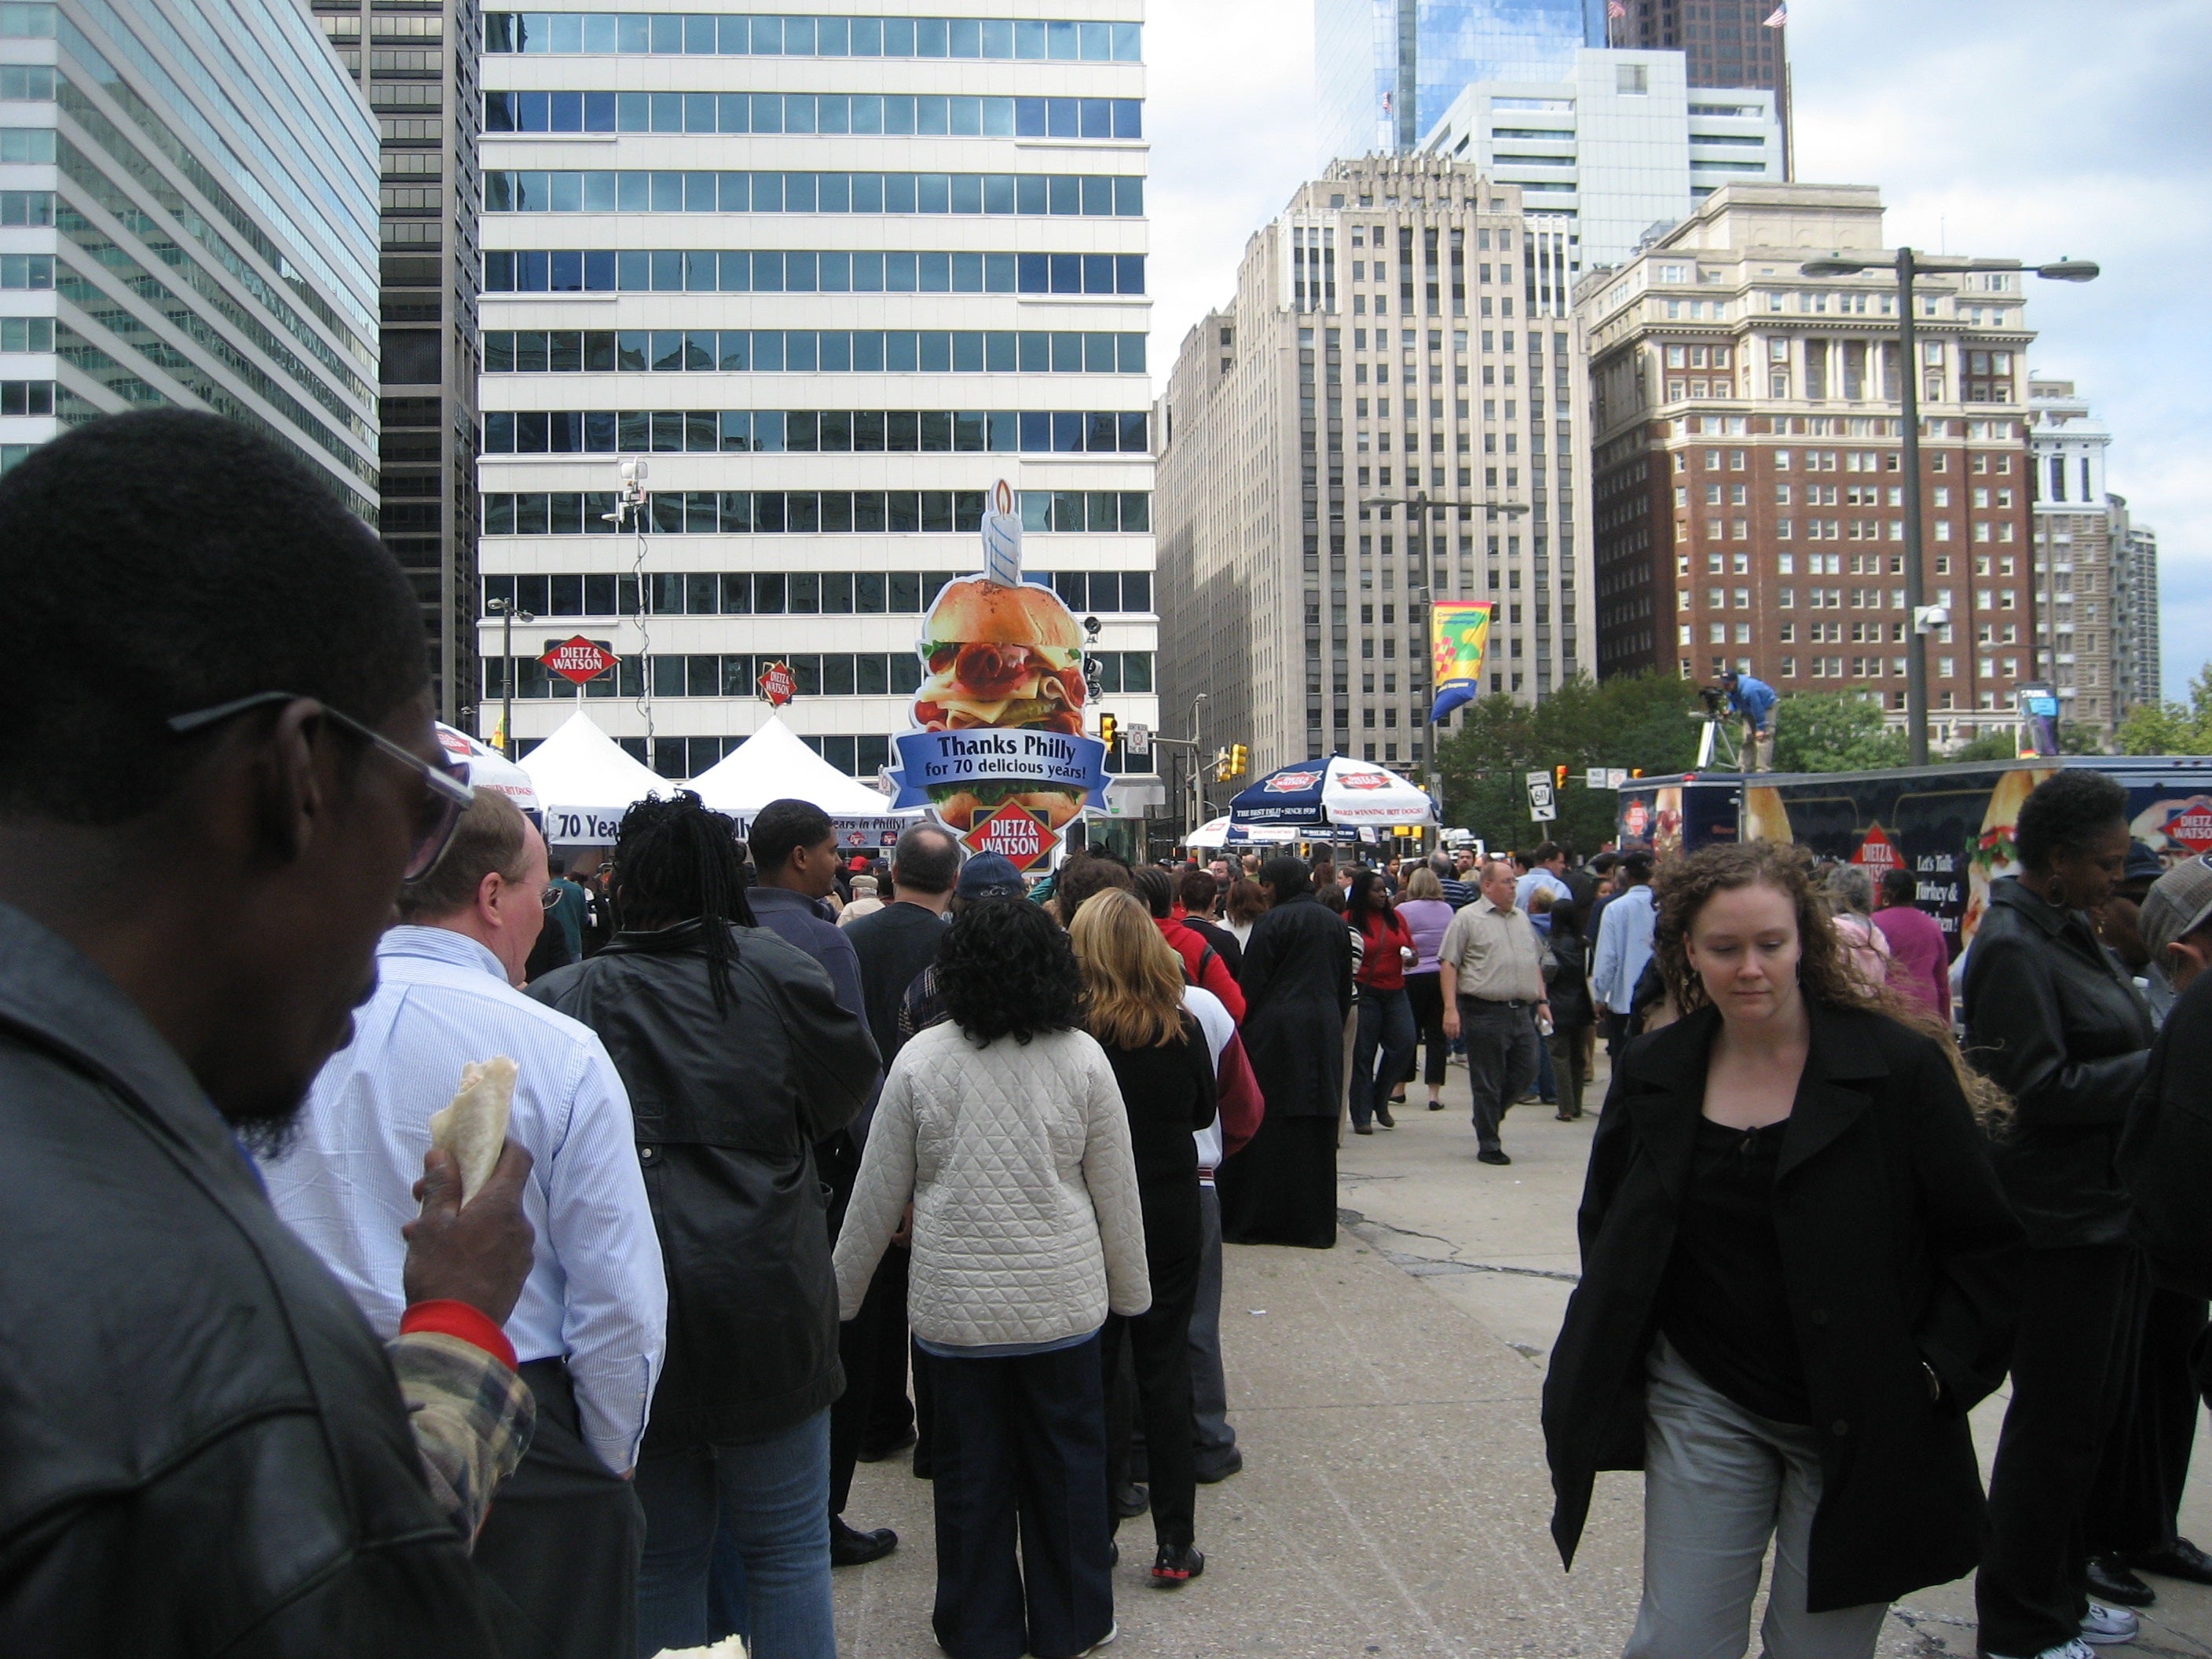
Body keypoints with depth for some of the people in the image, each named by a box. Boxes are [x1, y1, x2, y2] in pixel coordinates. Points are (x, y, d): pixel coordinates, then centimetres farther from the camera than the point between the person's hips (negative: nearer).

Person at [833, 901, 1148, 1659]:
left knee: (971, 1475, 12)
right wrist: (1130, 1292, 13)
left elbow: (878, 1194, -1)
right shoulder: (1082, 1057, -5)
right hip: (1063, 1301, 1)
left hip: (956, 1304, 0)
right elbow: (1117, 1191, 1)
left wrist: (842, 1289, 12)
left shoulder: (921, 1059, -7)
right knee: (1067, 1464, 15)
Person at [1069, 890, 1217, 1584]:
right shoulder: (1183, 1029, -9)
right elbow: (1204, 1112, 6)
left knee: (1091, 1374, 12)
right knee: (1165, 1371, 10)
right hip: (1171, 1215, 1)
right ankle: (1175, 1543, 13)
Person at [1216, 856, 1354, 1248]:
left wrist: (1243, 1034, -1)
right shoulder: (1335, 924, 10)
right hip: (1325, 1035, 6)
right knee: (1317, 1131, 8)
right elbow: (1345, 985, 14)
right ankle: (1315, 1222, 12)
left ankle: (1255, 1219, 4)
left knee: (1267, 1128, 1)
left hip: (1277, 1034, -5)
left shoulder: (1272, 922, -8)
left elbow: (1253, 984, -9)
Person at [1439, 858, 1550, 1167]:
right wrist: (1451, 1009, -14)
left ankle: (1490, 1116, 31)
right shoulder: (1468, 918, -4)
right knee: (1488, 1083, 0)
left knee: (1525, 1073, 8)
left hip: (1522, 1011, 6)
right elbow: (1448, 963, -7)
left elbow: (1536, 962, 24)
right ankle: (1488, 1145, 11)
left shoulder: (1522, 918, 17)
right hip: (1485, 1011, -6)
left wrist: (1541, 1000, 16)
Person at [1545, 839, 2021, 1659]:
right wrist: (1599, 1389, 4)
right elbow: (1608, 1243, 12)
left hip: (1861, 1427, -2)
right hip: (1704, 1406, 3)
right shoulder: (1654, 1074, 1)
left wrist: (1932, 1371, -12)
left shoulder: (1901, 1064, -11)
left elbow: (1984, 1243, -4)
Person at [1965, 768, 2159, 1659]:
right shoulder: (2012, 947, -19)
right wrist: (2159, 1070, -17)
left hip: (2106, 1209, 10)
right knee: (2056, 1425, 1)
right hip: (2059, 1219, -10)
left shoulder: (2066, 931, 13)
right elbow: (2038, 1086, -23)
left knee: (2097, 1414, 19)